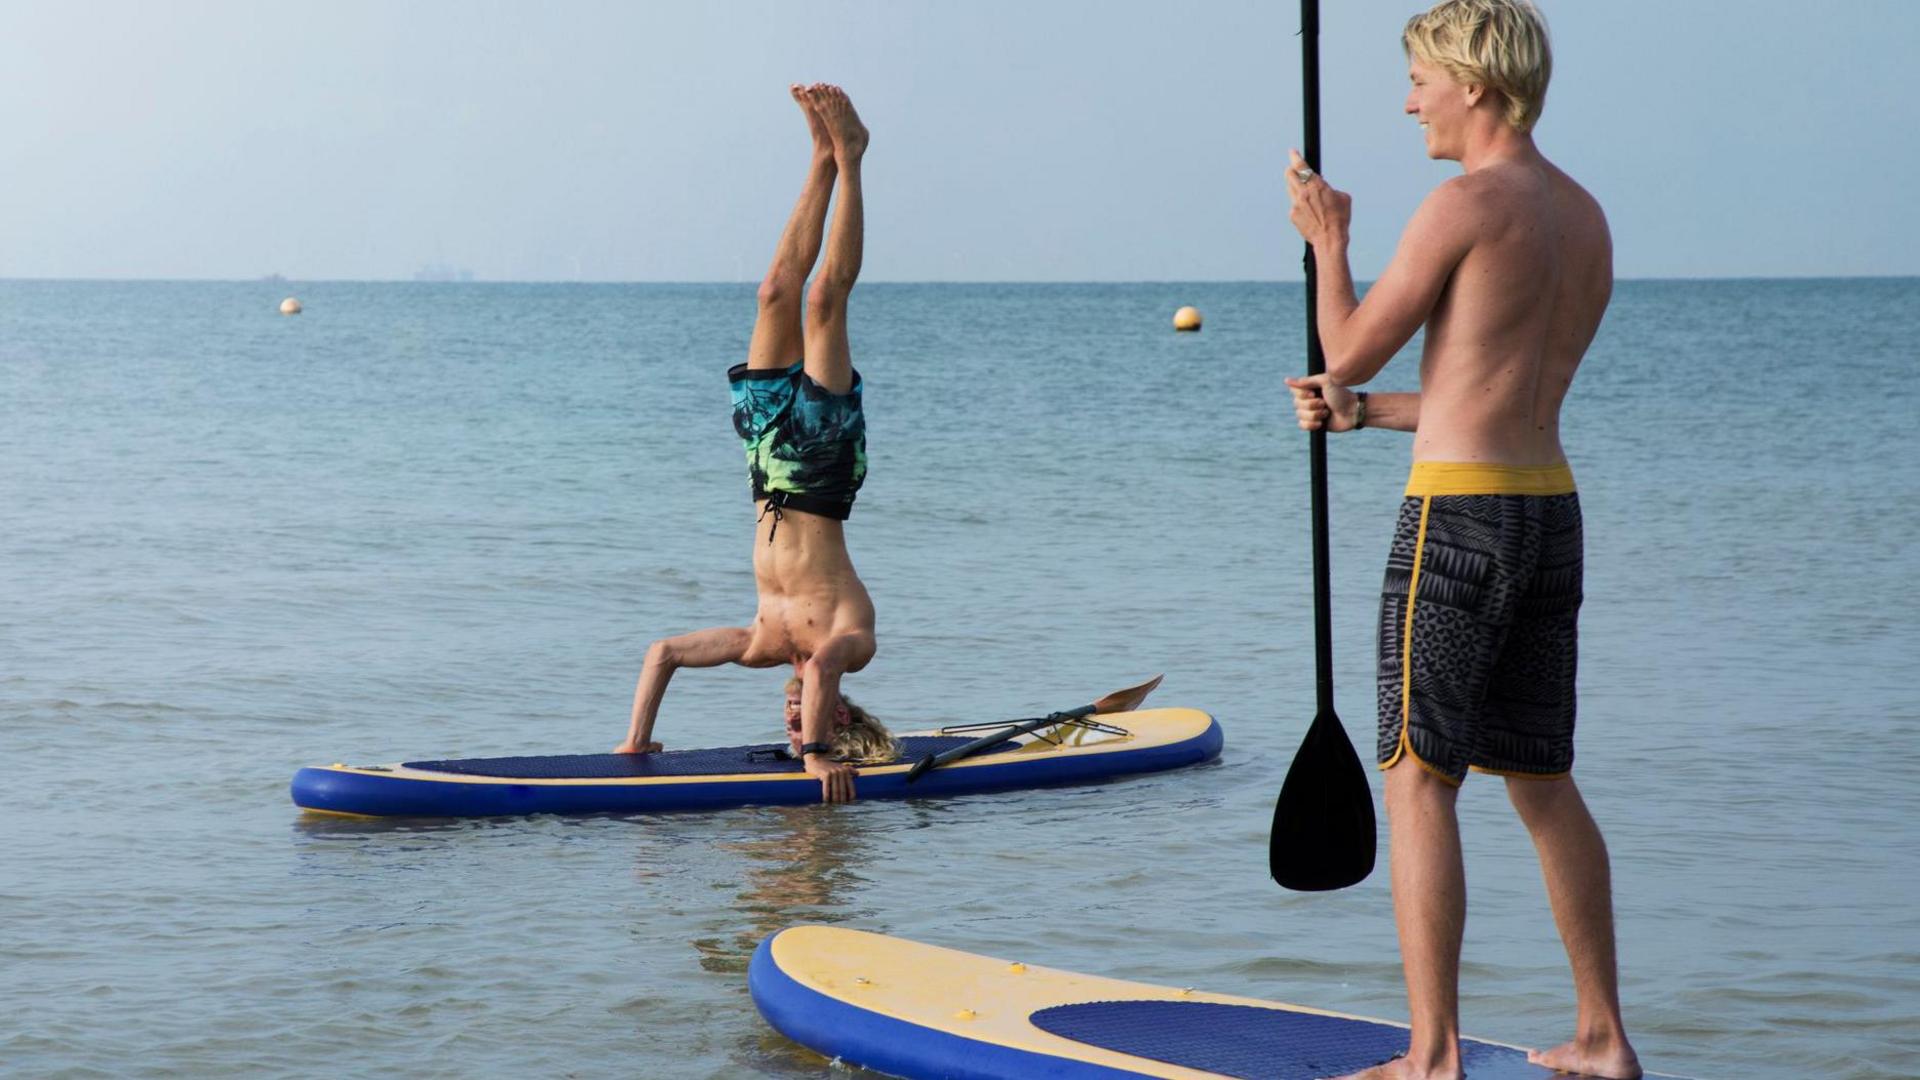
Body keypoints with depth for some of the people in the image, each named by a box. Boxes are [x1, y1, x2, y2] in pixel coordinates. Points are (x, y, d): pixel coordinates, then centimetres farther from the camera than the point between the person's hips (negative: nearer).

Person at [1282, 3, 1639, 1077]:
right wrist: (1363, 413, 21)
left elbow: (1351, 350, -4)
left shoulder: (1468, 204, -12)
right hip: (1553, 507, 8)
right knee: (1544, 780, 15)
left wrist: (1329, 241, 12)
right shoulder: (1586, 219, 14)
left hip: (1461, 511, -8)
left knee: (1420, 781, -4)